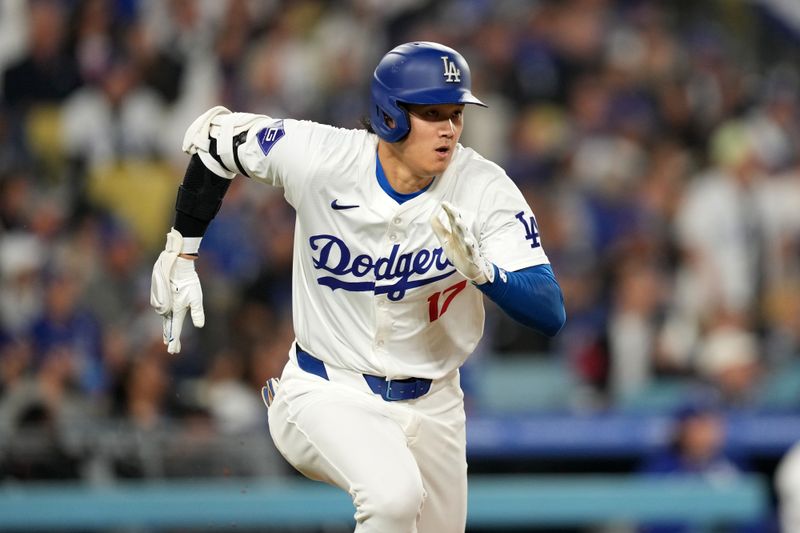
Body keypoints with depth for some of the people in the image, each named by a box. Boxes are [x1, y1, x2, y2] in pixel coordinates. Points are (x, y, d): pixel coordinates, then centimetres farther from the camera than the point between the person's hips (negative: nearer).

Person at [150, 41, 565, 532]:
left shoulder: (484, 189, -16)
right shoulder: (321, 158, -18)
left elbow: (551, 315, -21)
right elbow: (216, 135, 1)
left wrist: (483, 271, -40)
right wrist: (181, 254, 5)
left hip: (430, 405, 3)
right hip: (327, 394, -3)